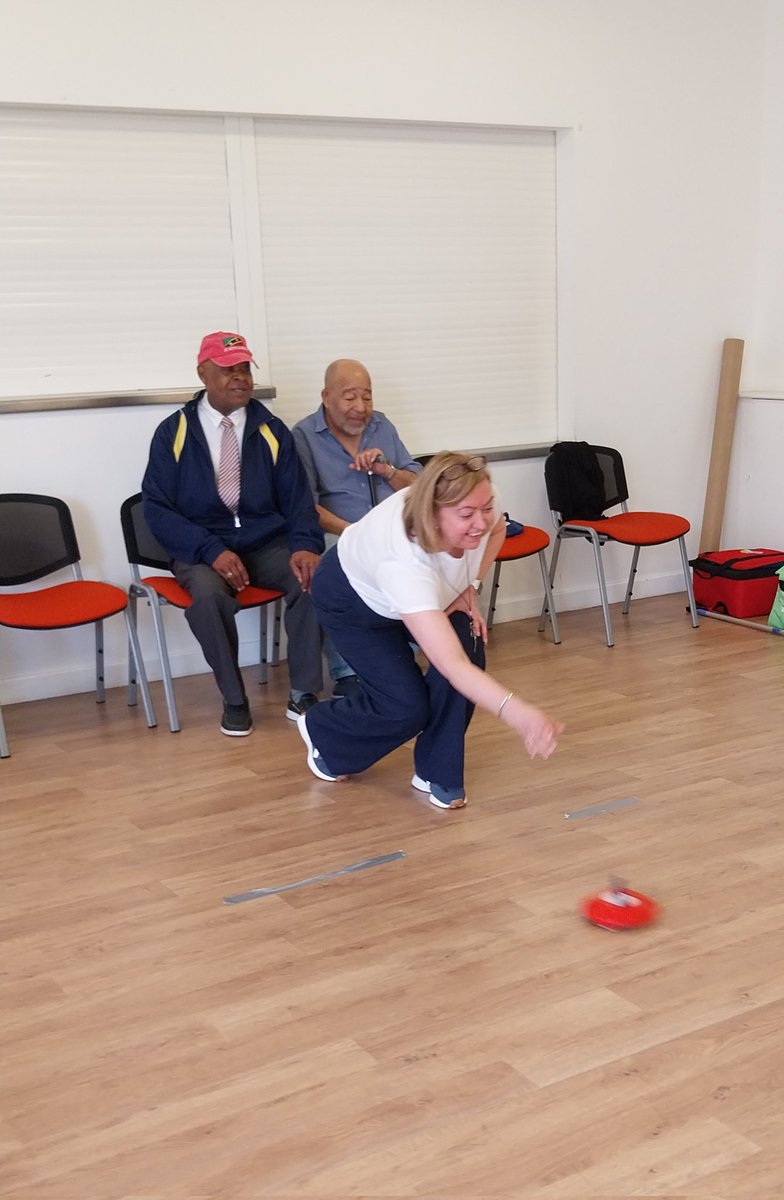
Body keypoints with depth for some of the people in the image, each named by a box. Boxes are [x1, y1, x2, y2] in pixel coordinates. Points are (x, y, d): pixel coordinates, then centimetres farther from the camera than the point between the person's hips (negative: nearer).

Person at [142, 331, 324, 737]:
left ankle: (302, 695, -12)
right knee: (209, 594, -35)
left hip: (267, 543, 2)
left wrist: (305, 546, -18)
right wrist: (212, 551, -20)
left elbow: (297, 498, 4)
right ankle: (234, 700, -13)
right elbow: (157, 507, -5)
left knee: (314, 578, -28)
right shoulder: (174, 433, 0)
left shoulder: (271, 430, 6)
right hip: (202, 548, -2)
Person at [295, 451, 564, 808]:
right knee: (407, 707, -12)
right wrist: (517, 713, -65)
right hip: (351, 597, -5)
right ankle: (322, 731, 20)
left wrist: (469, 587, -12)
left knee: (468, 647, -19)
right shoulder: (403, 560, -48)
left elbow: (496, 529, -1)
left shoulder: (479, 508, -31)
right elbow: (452, 666, -53)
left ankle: (436, 774, 0)